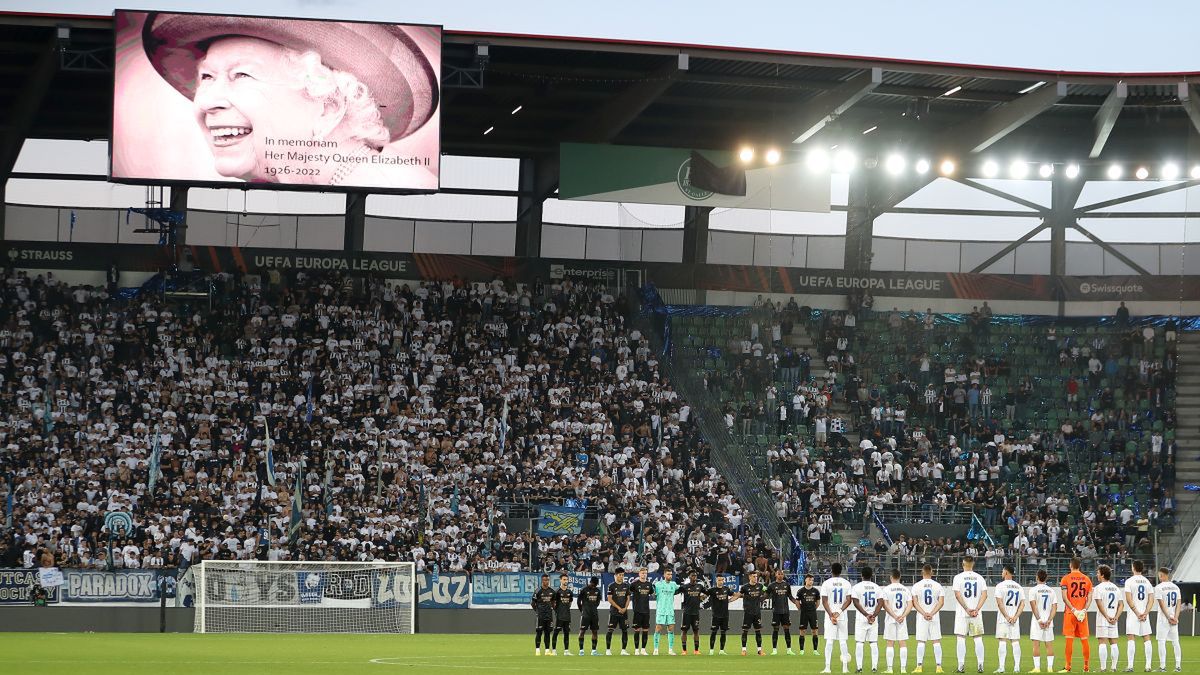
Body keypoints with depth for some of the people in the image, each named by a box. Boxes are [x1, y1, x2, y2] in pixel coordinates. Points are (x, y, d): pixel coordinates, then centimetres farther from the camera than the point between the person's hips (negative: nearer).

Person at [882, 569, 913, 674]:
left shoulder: (887, 589, -3)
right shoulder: (906, 589, 6)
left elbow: (885, 605, -10)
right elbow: (910, 605, -1)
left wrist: (894, 616, -10)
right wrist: (903, 616, -7)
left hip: (890, 619, -2)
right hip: (902, 620, 2)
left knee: (890, 643, 1)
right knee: (903, 643, 4)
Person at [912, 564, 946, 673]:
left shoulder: (916, 586, -1)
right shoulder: (938, 586, 2)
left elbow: (914, 603, -8)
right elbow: (941, 602, -6)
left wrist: (924, 613, -12)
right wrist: (932, 613, -11)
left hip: (921, 617, -1)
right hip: (935, 617, 1)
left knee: (921, 642, 1)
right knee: (936, 641, 2)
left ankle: (919, 666, -5)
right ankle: (939, 666, -2)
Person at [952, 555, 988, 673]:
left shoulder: (958, 577, -3)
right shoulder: (979, 578, 5)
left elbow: (958, 594, -11)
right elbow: (984, 594, -3)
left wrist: (967, 609, -9)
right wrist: (976, 609, -7)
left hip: (962, 614, -2)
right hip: (977, 614, 2)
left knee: (961, 638, 0)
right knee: (978, 639, 5)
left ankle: (961, 666, -4)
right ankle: (980, 665, 1)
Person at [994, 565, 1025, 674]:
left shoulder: (1000, 585, -5)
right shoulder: (1018, 587, 10)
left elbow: (999, 603, -12)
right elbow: (1022, 604, 4)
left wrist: (1007, 617, -11)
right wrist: (1015, 617, -3)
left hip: (1003, 619, -4)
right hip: (1015, 618, 4)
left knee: (1003, 642, -6)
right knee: (1015, 642, 4)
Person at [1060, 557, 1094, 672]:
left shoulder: (1066, 578, -3)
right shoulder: (1086, 579, 8)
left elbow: (1064, 597, -11)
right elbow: (1089, 598, 2)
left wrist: (1073, 610, -13)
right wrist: (1084, 610, -6)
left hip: (1070, 613, -3)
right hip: (1083, 613, 3)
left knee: (1069, 639, -2)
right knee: (1084, 639, 8)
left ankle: (1068, 666, -4)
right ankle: (1087, 666, 11)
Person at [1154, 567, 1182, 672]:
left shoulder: (1159, 588, -9)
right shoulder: (1175, 587, 8)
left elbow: (1162, 604, -13)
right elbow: (1179, 603, 3)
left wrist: (1169, 617, -12)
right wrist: (1175, 617, -3)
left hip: (1163, 618, -5)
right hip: (1174, 617, 5)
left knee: (1161, 642, -2)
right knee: (1175, 642, 8)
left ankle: (1162, 666, -6)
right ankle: (1178, 666, 7)